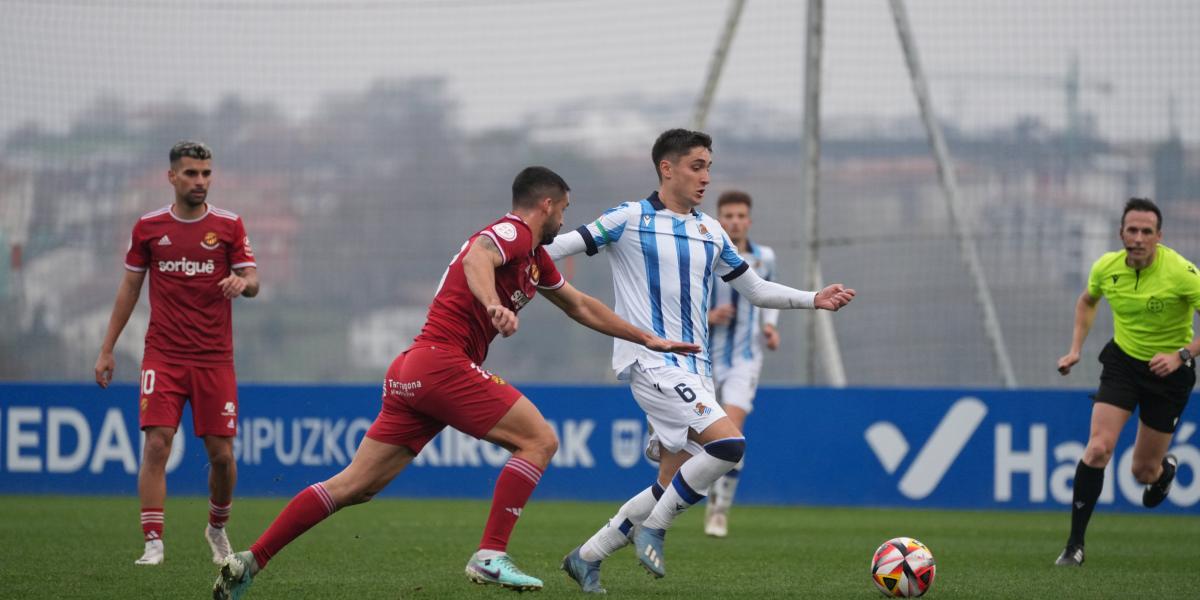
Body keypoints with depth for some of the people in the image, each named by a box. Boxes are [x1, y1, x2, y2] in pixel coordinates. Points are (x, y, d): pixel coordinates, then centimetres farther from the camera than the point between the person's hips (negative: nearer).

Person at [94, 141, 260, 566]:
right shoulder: (148, 227, 5)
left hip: (215, 359, 0)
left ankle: (217, 528, 28)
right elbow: (130, 287, 13)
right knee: (156, 444, -14)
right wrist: (107, 350, 11)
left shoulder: (228, 225, 3)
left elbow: (252, 282, 1)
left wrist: (242, 282, -25)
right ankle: (153, 543, -12)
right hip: (163, 357, 0)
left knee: (222, 452, 1)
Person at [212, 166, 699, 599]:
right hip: (442, 362, -9)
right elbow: (477, 258, -27)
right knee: (539, 440, -6)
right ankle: (490, 556, -12)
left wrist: (648, 339, 40)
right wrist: (495, 305, -45)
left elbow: (581, 307, 38)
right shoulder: (512, 232, -4)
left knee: (356, 485, 6)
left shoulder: (536, 259, 25)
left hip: (412, 372, 9)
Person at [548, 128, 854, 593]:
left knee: (673, 487, 4)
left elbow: (756, 291, 22)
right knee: (728, 442, -24)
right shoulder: (630, 220, -3)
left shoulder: (711, 233, 15)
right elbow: (564, 245, -4)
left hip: (693, 370, 7)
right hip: (649, 361, -7)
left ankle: (586, 558, 17)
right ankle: (654, 527, -7)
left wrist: (814, 300, 10)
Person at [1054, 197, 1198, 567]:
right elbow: (1087, 301, 15)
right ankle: (1075, 545, -9)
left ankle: (1166, 468, 48)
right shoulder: (1107, 268, -8)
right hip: (1122, 360, 2)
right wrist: (1075, 349, 7)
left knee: (1144, 472, 6)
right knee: (1097, 449, -17)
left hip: (1167, 371, -2)